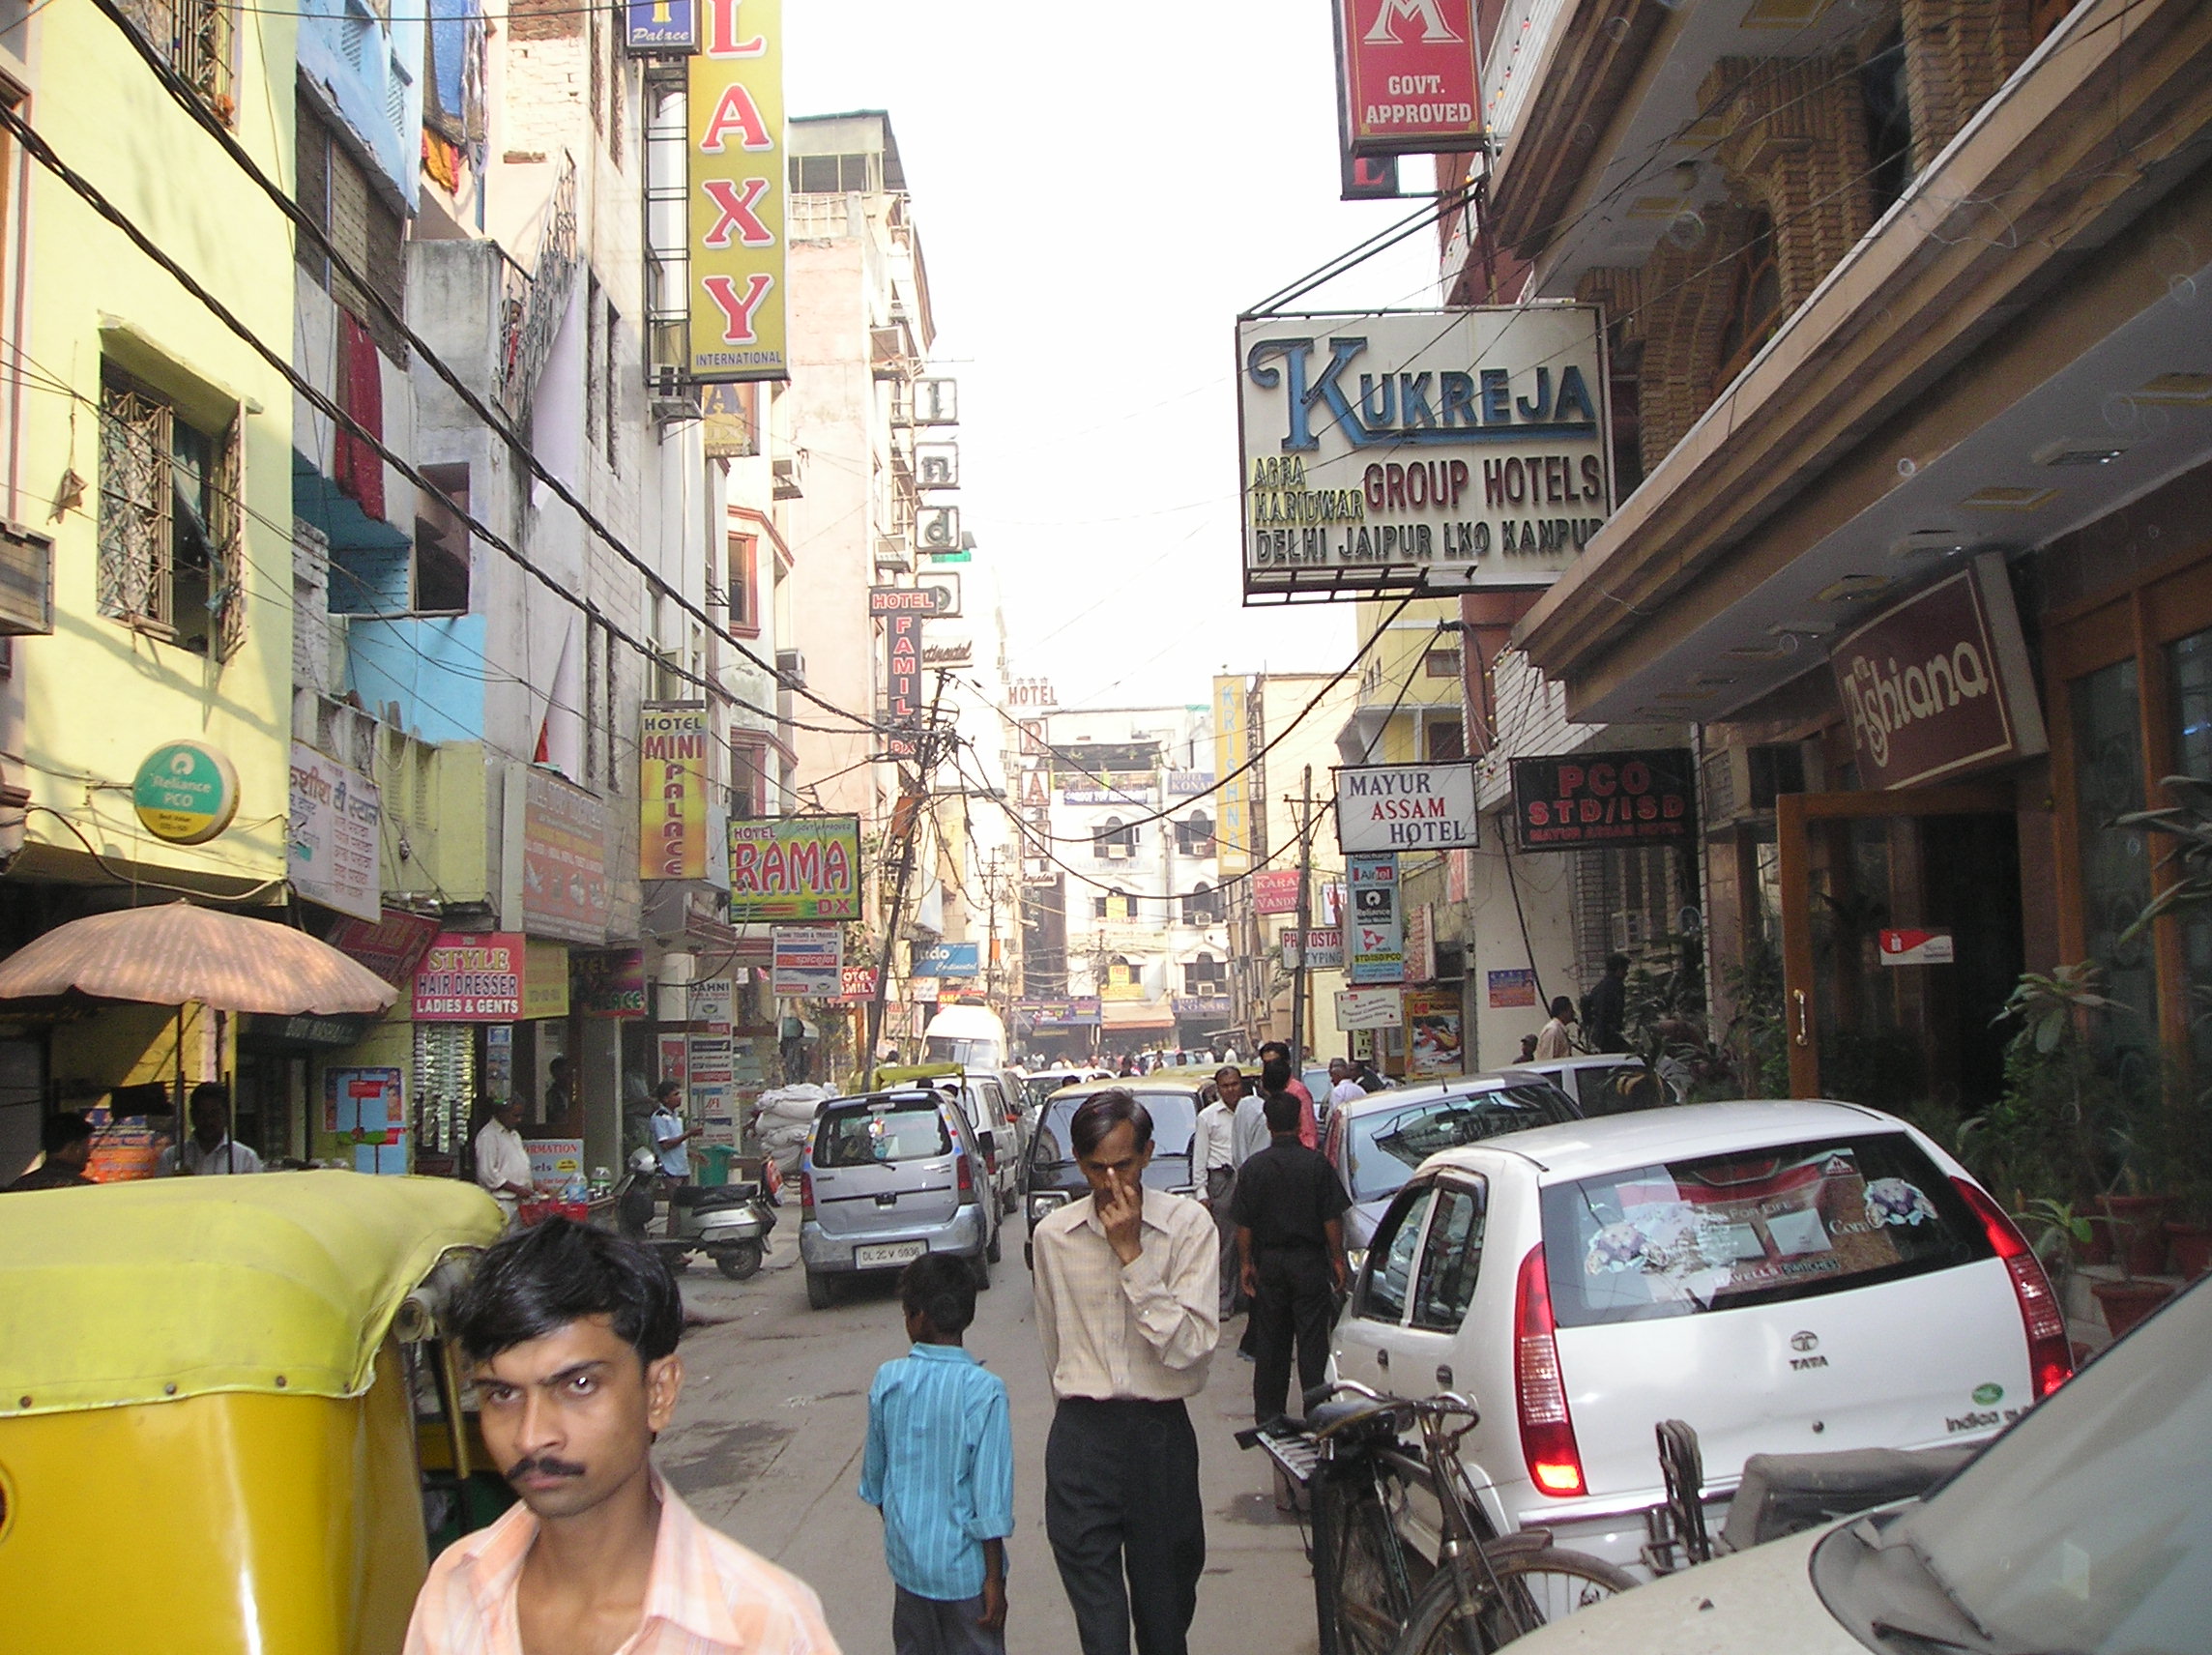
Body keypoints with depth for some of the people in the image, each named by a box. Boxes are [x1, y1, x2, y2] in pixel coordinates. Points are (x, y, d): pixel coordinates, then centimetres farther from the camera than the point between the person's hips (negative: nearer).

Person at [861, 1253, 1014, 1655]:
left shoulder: (887, 1380, -7)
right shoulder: (983, 1390, -18)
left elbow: (874, 1476, 6)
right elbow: (991, 1498, -16)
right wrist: (995, 1578, -7)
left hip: (906, 1558, 4)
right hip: (964, 1566, -4)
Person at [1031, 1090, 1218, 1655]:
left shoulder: (1187, 1224, -5)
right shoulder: (1053, 1235, 4)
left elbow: (1190, 1346, -14)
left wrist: (1131, 1254, -17)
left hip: (1162, 1433, -1)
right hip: (1081, 1438, 1)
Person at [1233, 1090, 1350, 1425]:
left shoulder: (1253, 1167, -3)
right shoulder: (1316, 1164, -8)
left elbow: (1244, 1224, -1)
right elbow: (1332, 1219, -7)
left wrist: (1246, 1263, 8)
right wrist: (1338, 1260, 2)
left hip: (1268, 1262, 2)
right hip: (1309, 1261, -2)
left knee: (1269, 1341, 11)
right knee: (1313, 1339, 3)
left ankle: (1268, 1415, 17)